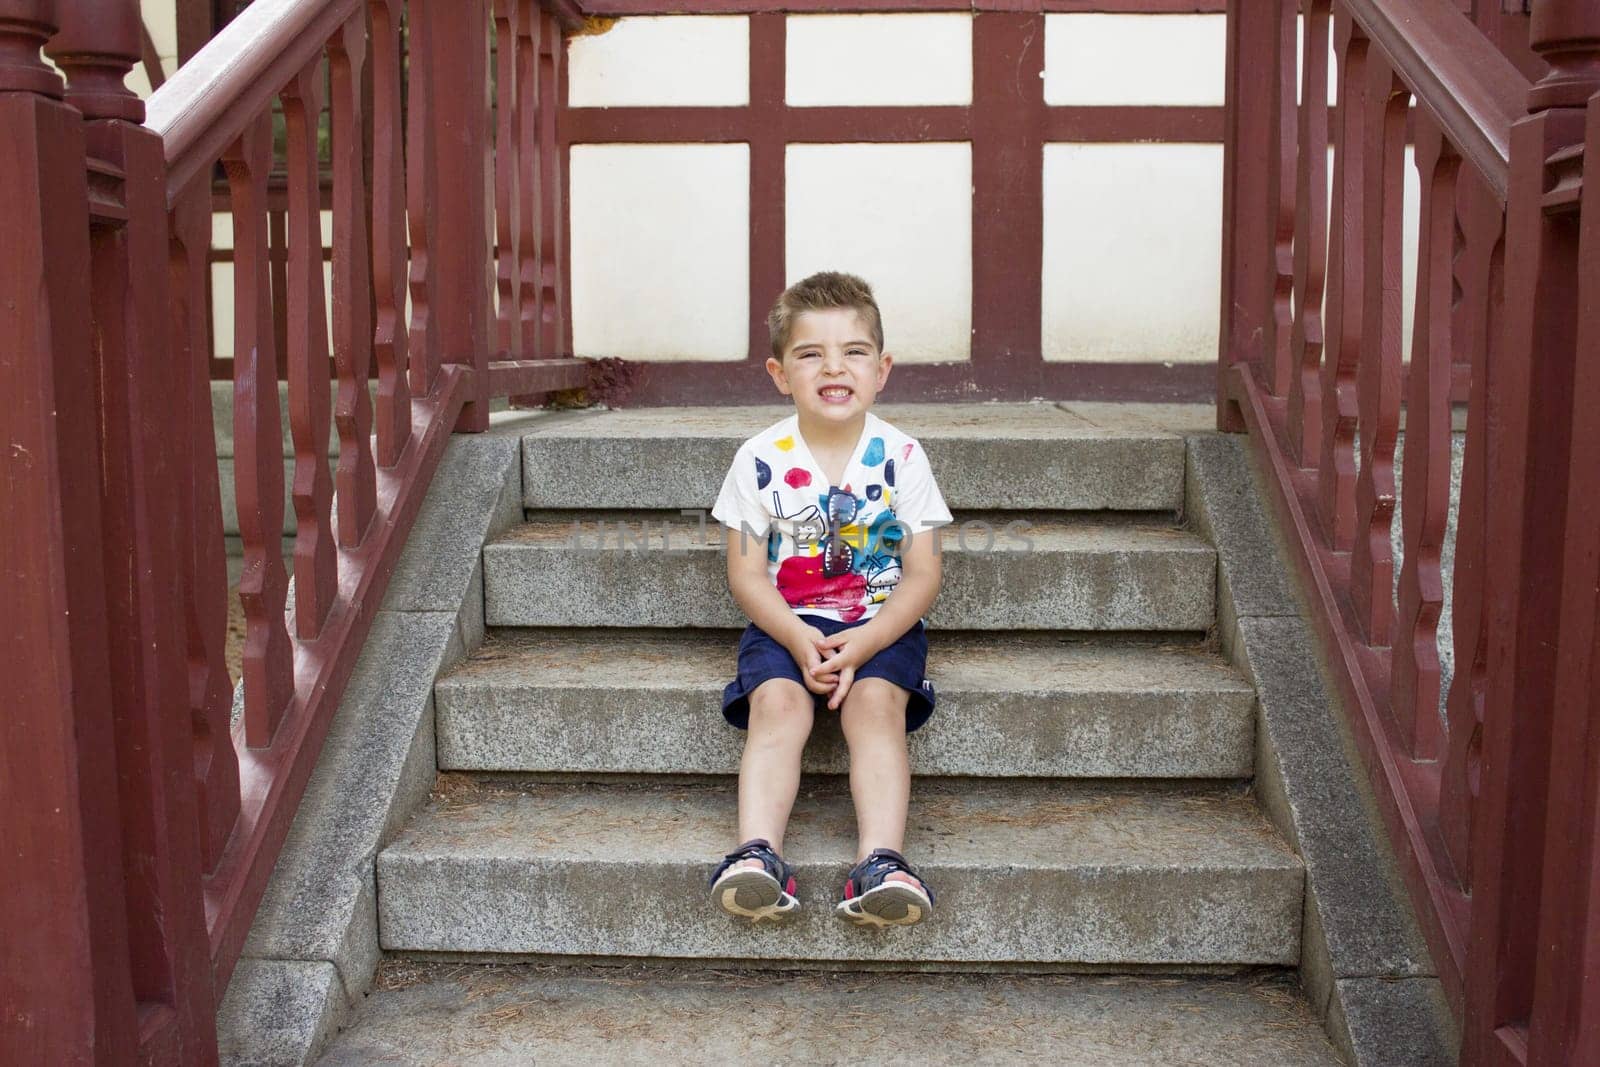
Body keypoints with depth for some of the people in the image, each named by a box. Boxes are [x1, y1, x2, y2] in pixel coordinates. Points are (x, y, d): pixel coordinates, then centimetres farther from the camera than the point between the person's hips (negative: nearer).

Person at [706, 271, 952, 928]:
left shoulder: (901, 458, -2)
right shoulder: (760, 460, -1)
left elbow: (922, 575, -3)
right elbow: (746, 574, -2)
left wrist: (861, 643, -18)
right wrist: (799, 638, -19)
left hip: (880, 624, 0)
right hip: (784, 624, 1)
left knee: (876, 702, -27)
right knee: (777, 703, -26)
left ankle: (881, 861, -34)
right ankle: (758, 852, -34)